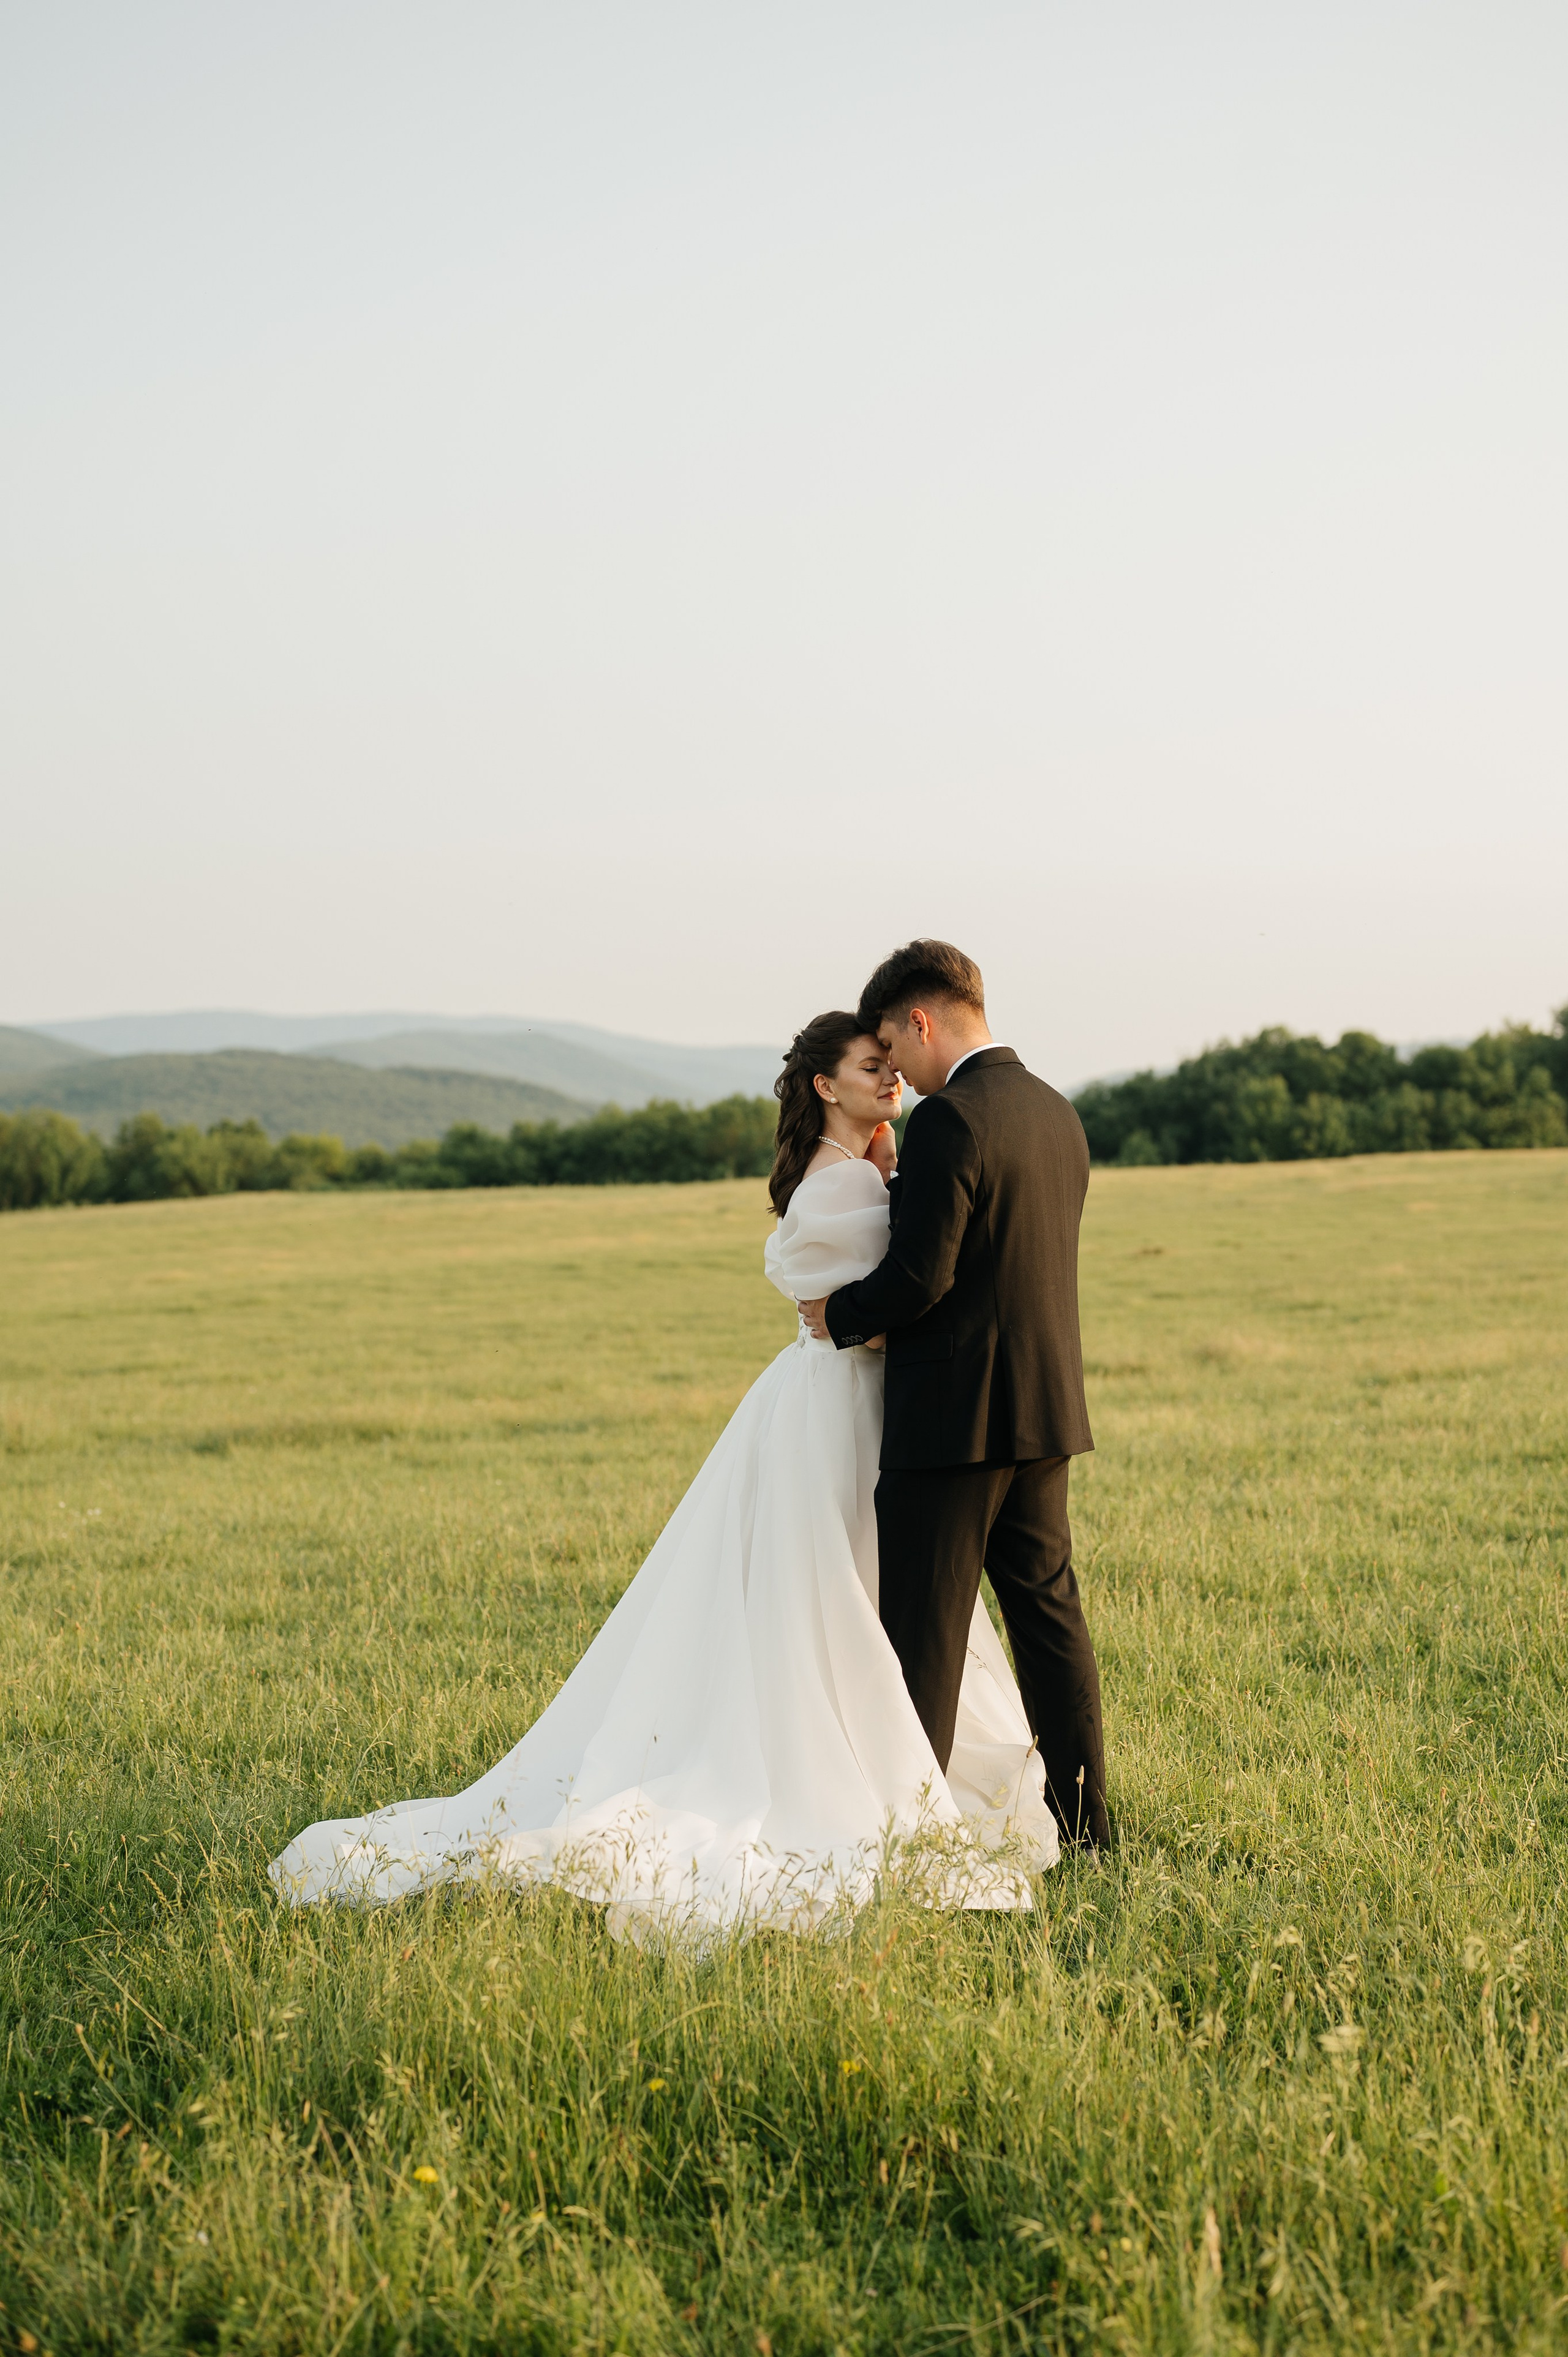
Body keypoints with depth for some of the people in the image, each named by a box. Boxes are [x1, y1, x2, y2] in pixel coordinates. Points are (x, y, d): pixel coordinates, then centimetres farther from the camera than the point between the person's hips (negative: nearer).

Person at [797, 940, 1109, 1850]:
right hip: (1046, 1408, 8)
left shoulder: (949, 1119, -17)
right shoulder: (1058, 1113, 11)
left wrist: (838, 1312, -3)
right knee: (1049, 1611, 13)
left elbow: (919, 1277, -21)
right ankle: (1086, 1820, 17)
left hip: (955, 1416, -8)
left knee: (925, 1632, 0)